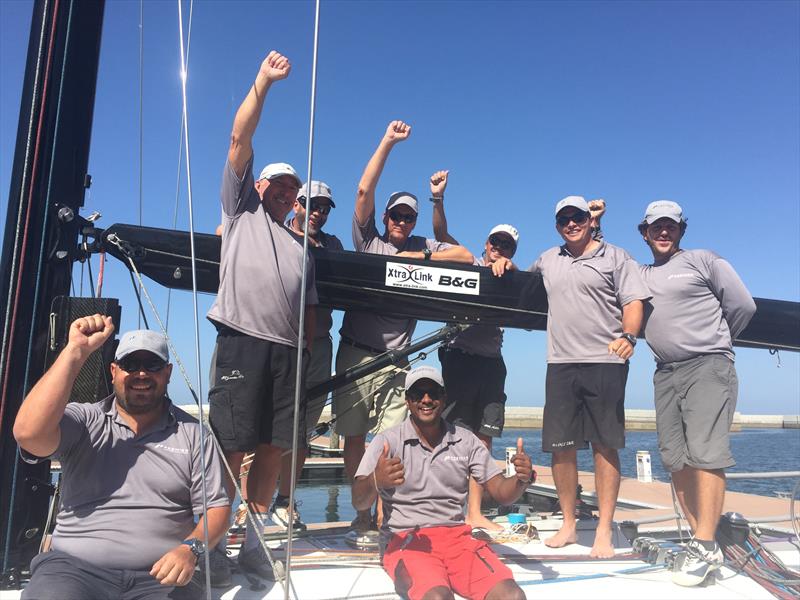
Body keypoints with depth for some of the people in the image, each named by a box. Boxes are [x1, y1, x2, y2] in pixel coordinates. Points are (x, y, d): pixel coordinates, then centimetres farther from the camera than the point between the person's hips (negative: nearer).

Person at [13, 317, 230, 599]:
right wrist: (76, 350, -15)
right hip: (75, 565, 1)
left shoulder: (192, 433, 6)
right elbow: (29, 433, -17)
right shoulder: (84, 421, 5)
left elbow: (216, 507, 6)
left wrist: (190, 549, -15)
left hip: (162, 575, 0)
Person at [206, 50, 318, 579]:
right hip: (243, 340, -4)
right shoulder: (242, 209, 16)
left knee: (273, 448, 4)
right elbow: (240, 139, 7)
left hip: (288, 351, 5)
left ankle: (254, 545, 14)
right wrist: (263, 82, 2)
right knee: (231, 447, -6)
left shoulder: (301, 247, 28)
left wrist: (311, 353, 10)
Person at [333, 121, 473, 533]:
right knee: (353, 436, 2)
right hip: (353, 353, 0)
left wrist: (421, 257, -2)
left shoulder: (423, 248, 16)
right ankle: (361, 514, 12)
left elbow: (466, 257, 7)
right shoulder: (368, 241, 11)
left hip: (392, 360, 0)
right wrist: (388, 141, 1)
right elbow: (365, 189, 2)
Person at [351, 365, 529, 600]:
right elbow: (359, 502, -12)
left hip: (457, 536, 4)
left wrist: (522, 479, -16)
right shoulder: (387, 441, -1)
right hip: (405, 539, -3)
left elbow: (502, 493, 7)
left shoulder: (465, 440, 9)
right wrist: (376, 482, -35)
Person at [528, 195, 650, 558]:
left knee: (605, 446, 0)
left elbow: (634, 302, -1)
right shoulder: (547, 260, 19)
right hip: (560, 364, 4)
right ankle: (568, 525, 17)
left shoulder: (615, 257, 7)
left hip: (605, 363, -3)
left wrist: (628, 336, -18)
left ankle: (604, 531, 8)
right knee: (560, 446, 4)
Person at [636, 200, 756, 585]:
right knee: (675, 459, 2)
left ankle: (704, 548, -11)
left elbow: (743, 306, 5)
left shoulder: (704, 261, 5)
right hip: (665, 374, 5)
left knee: (706, 454, -13)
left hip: (708, 368, -5)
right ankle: (706, 544, 10)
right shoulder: (639, 275, 17)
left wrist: (712, 342, 11)